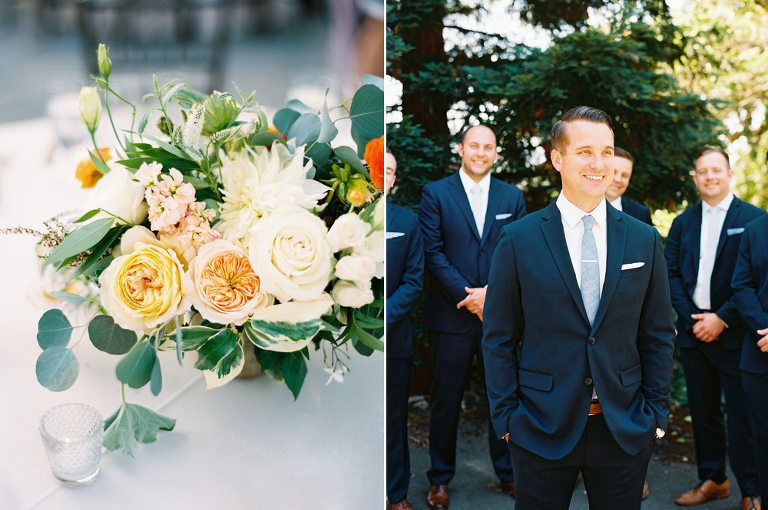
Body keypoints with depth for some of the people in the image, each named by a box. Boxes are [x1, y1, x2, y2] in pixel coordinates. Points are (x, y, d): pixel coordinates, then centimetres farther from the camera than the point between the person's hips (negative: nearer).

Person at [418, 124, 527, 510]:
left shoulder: (512, 196, 9)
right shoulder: (435, 193, 0)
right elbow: (433, 252, -6)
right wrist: (467, 296, -13)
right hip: (451, 315, -2)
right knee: (445, 400, 6)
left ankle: (507, 472, 26)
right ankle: (440, 478, 20)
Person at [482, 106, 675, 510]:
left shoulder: (644, 240, 3)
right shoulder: (518, 240, -4)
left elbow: (658, 336, 7)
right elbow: (498, 338, -1)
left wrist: (656, 414, 3)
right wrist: (506, 416, -5)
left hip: (625, 430, 2)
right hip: (541, 431, -2)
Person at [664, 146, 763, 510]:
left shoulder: (753, 218, -2)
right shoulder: (683, 223, 11)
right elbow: (671, 273, 7)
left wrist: (722, 319, -12)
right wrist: (692, 317, -6)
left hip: (734, 333, -4)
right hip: (693, 331, 4)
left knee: (741, 414, -2)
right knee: (703, 411, 12)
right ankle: (712, 480, 25)